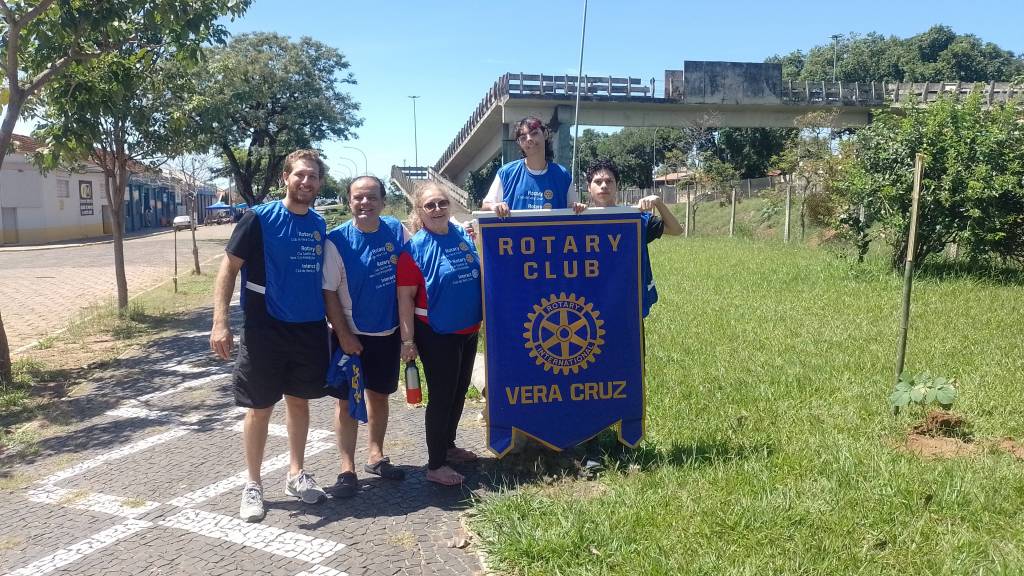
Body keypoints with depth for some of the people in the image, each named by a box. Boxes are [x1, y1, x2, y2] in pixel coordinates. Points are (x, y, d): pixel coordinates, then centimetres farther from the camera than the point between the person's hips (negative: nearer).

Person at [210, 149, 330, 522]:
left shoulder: (319, 225, 6)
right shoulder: (259, 218, -9)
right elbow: (229, 268, -10)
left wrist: (332, 320, 13)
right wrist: (220, 322, -19)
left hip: (310, 330, 4)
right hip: (265, 330, -4)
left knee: (299, 402, 14)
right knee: (260, 409, 5)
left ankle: (296, 474, 29)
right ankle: (253, 485, 20)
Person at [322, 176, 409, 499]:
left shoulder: (397, 231, -3)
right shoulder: (337, 240, -12)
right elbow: (329, 292, -11)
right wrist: (344, 335, -13)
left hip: (388, 333, 4)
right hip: (352, 335, -3)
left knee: (379, 395, 16)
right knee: (348, 400, 2)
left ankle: (376, 456, 32)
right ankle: (347, 469, 13)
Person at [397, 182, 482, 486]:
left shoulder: (463, 236, 3)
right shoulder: (415, 248, -14)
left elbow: (478, 277, 15)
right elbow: (405, 297, -15)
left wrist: (483, 316, 11)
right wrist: (407, 340, -17)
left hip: (468, 330, 6)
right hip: (436, 334, -6)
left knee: (459, 392, 18)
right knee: (441, 396, 1)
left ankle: (448, 445, 38)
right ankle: (435, 465, 13)